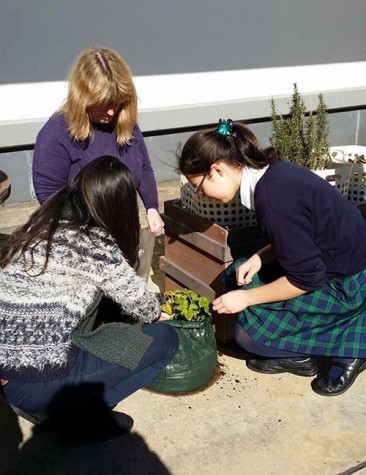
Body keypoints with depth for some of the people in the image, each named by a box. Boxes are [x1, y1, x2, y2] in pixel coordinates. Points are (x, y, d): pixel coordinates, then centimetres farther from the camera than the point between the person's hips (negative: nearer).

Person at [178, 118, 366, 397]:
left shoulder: (274, 199, -30)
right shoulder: (272, 173, -1)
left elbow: (306, 279, -24)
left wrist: (247, 297, -14)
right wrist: (259, 258, -3)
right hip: (330, 263, 9)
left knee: (250, 331, -9)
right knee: (238, 275, 8)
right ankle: (297, 356, 13)